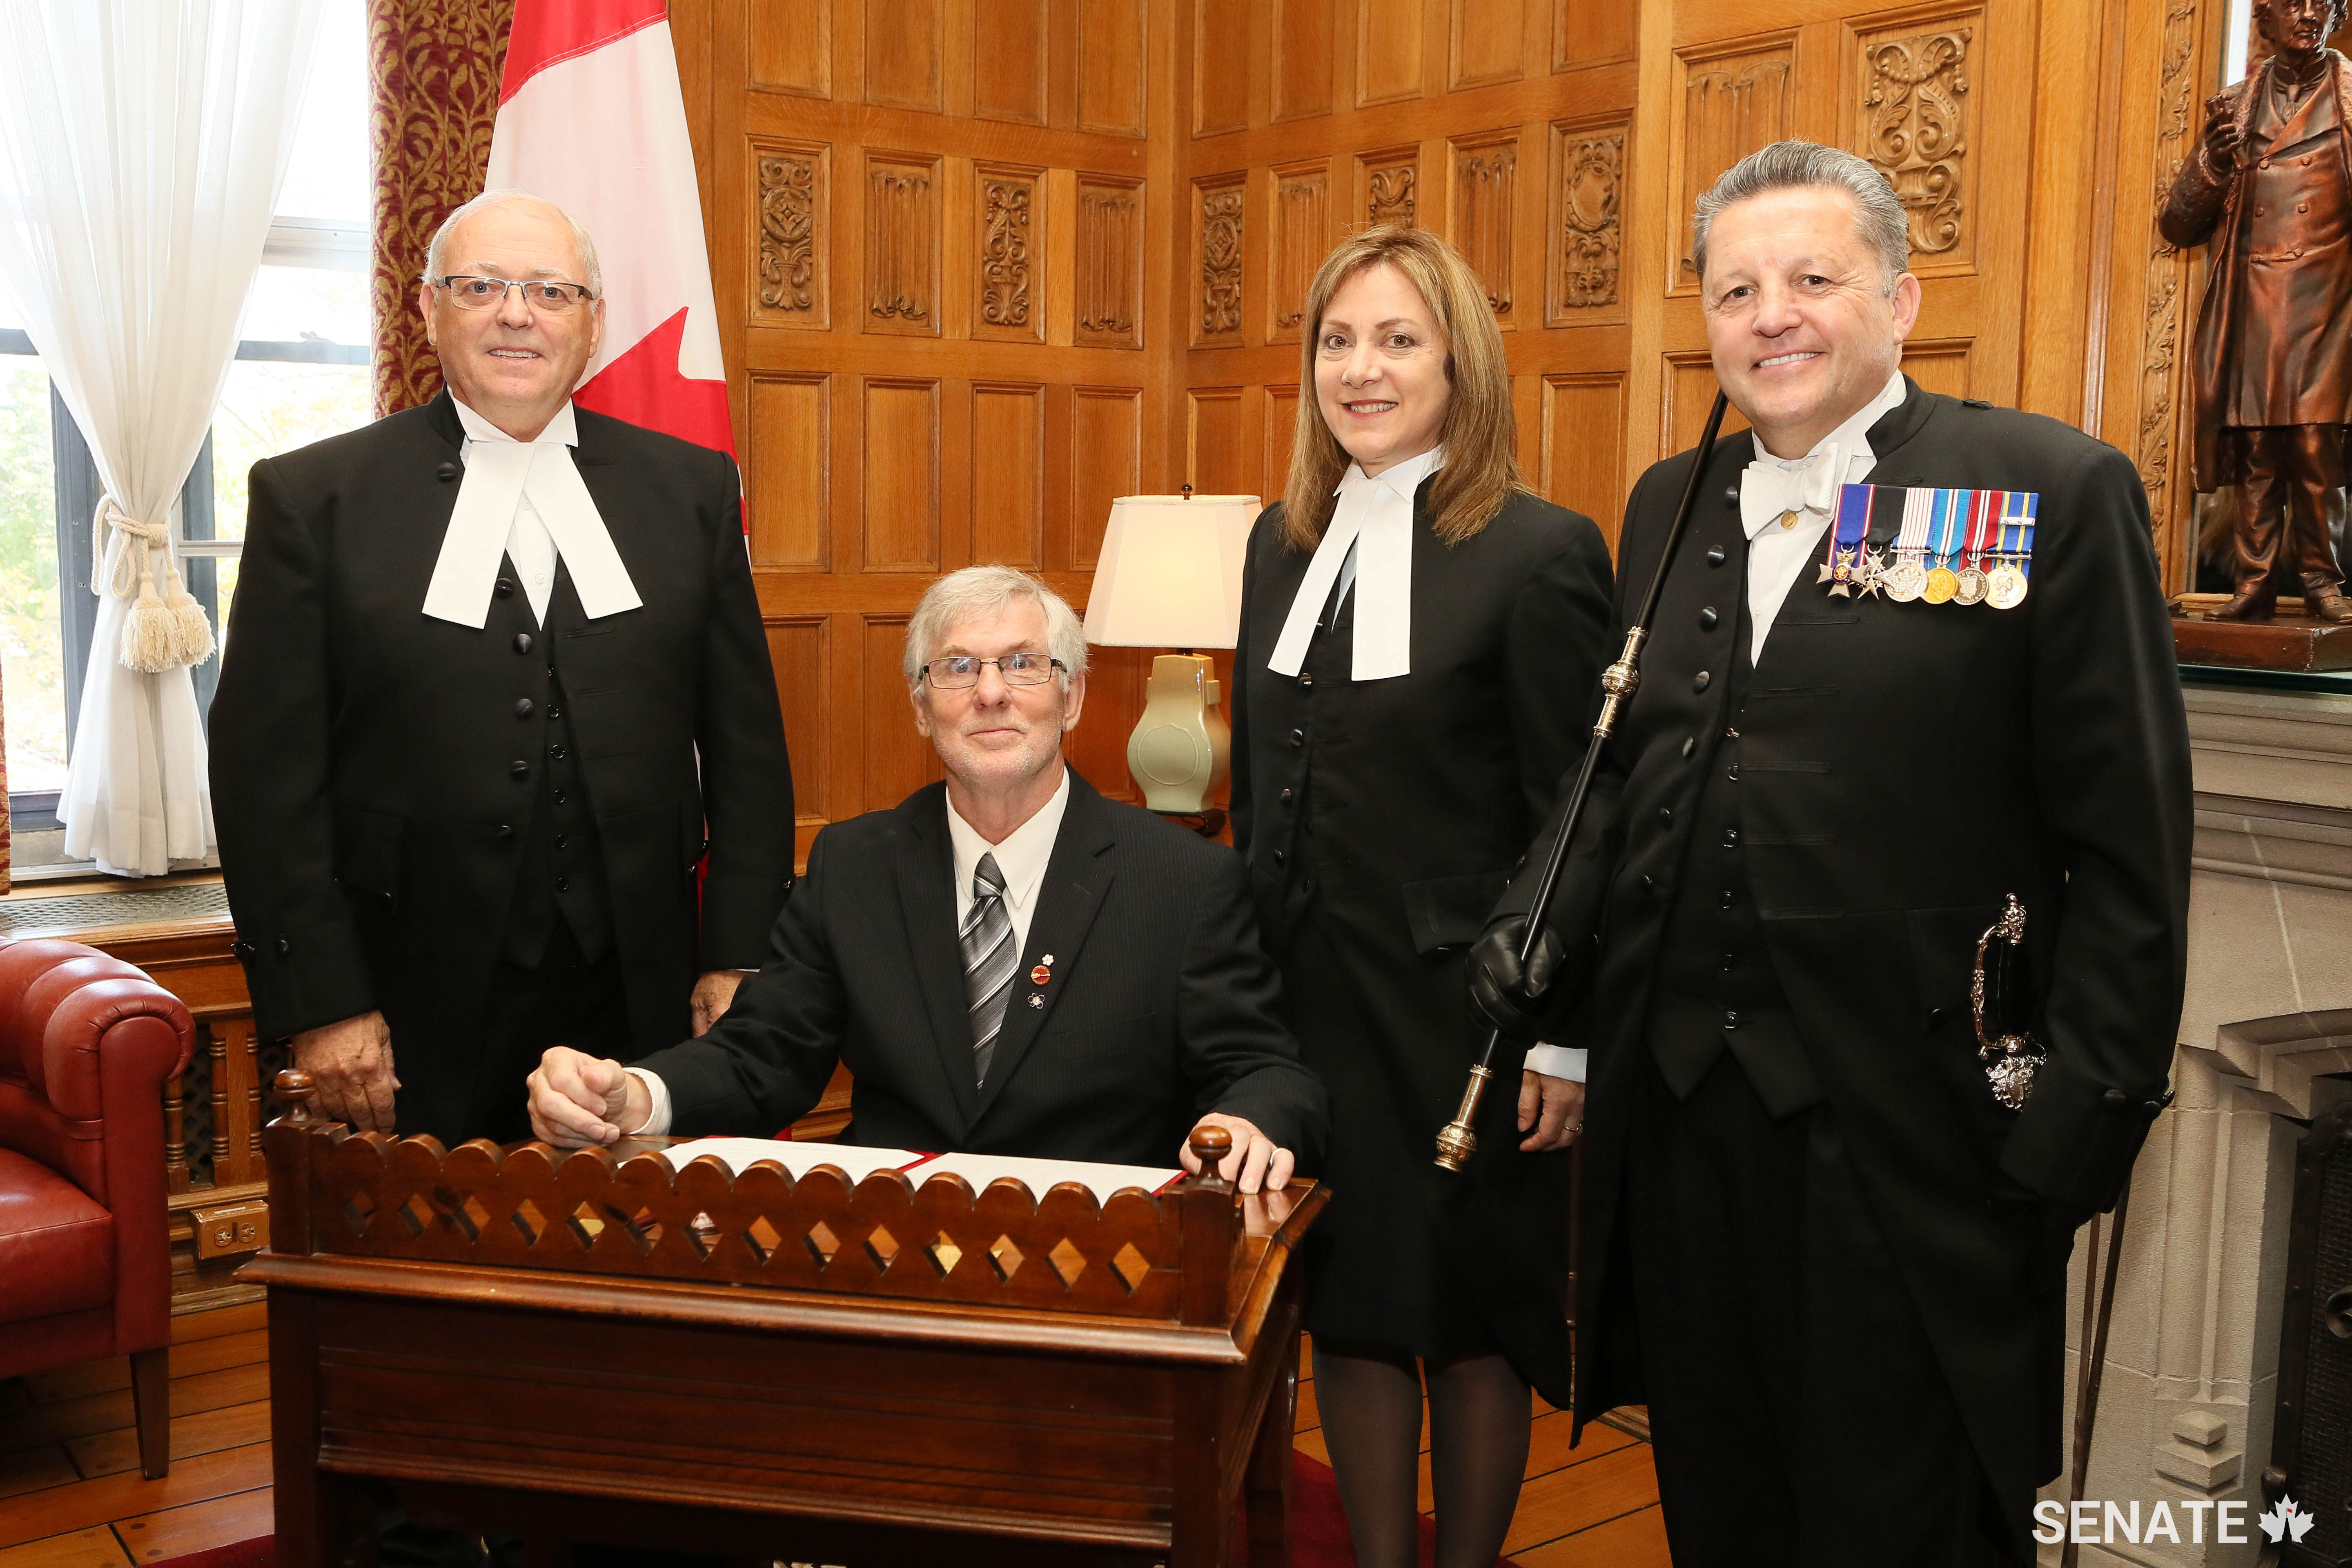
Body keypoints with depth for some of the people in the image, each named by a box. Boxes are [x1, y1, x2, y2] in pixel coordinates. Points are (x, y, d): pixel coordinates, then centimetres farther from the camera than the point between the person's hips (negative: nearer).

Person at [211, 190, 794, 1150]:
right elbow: (267, 770, -2)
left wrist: (738, 960, 1)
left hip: (636, 1000, 2)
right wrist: (321, 1004, -7)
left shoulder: (690, 488, 7)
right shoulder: (312, 497, 1)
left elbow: (745, 741, 7)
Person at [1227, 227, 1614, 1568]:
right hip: (1306, 995, 6)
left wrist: (1563, 1041, -12)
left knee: (1473, 1310, 11)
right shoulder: (1285, 544, 8)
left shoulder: (1542, 552, -11)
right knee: (1347, 1301, 14)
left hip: (1457, 1006, -5)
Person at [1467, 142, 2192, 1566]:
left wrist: (2092, 1098, -12)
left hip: (1911, 1127, -5)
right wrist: (1545, 914, 0)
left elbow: (2130, 837, -9)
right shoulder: (1669, 504, 10)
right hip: (1680, 1110, 5)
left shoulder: (2058, 491, -7)